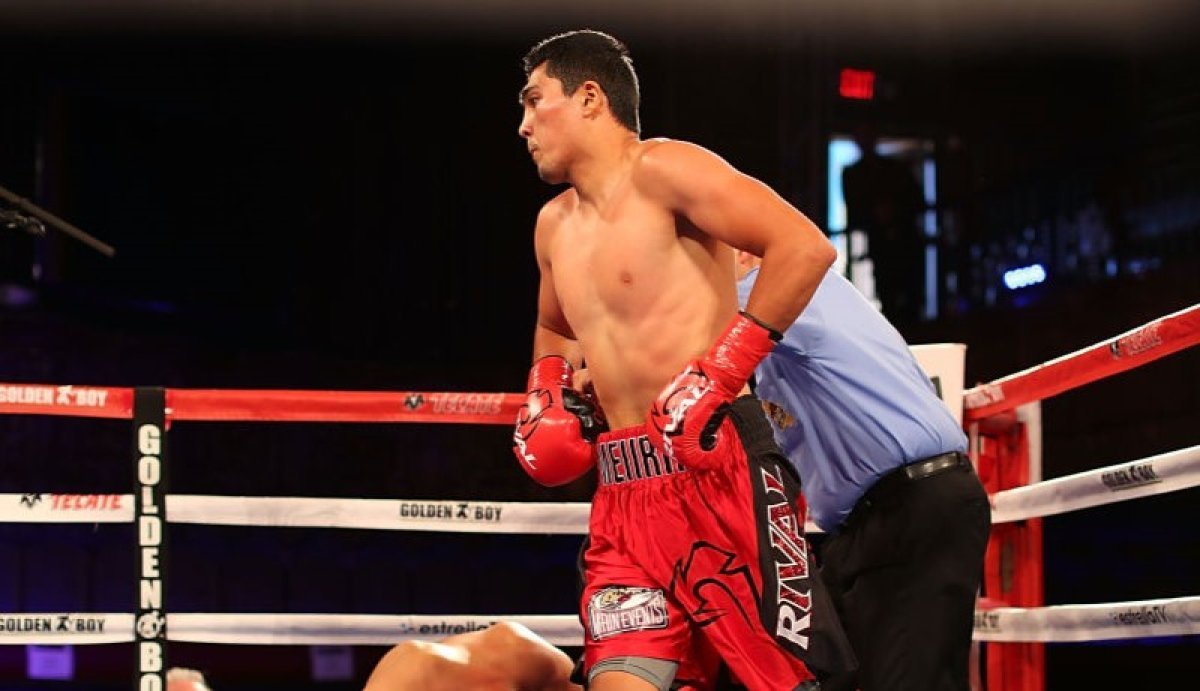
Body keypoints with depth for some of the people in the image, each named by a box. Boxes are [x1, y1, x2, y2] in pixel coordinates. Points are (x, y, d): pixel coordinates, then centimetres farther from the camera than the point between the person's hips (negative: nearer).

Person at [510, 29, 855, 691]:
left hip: (720, 474, -7)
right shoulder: (555, 224, 19)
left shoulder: (660, 170, -5)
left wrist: (720, 372, -18)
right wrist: (543, 399, 18)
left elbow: (805, 246, -17)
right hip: (624, 497, 7)